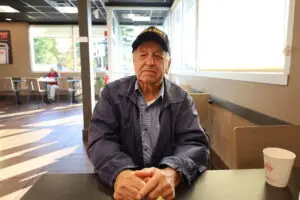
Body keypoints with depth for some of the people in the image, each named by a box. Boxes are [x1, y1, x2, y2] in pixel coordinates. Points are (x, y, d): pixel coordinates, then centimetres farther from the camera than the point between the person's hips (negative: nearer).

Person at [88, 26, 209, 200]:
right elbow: (100, 140, -9)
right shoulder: (112, 92, 0)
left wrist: (172, 173, -29)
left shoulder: (182, 99, 0)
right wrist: (121, 173, -29)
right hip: (119, 184, 0)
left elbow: (195, 144, -8)